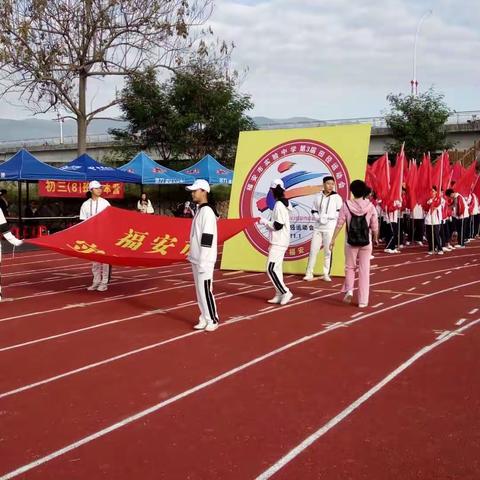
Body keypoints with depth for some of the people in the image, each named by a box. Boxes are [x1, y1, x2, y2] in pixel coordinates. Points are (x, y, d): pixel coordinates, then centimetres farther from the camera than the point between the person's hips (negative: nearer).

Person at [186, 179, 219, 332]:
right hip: (196, 259, 10)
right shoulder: (199, 210, 14)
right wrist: (195, 258, 18)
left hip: (204, 260, -10)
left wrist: (202, 262, -21)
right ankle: (204, 319, 20)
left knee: (205, 290, -5)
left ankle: (213, 320, 5)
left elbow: (207, 238, -20)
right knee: (199, 290, 12)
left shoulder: (207, 211, -16)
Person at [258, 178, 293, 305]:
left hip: (279, 242, -10)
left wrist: (264, 222, -10)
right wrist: (267, 222, 12)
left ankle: (285, 292, -8)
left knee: (271, 269, -10)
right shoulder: (283, 203, 13)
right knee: (276, 268, 12)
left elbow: (278, 225, -22)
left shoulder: (279, 205, -17)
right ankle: (279, 295, 15)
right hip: (280, 241, 10)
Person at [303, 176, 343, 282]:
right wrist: (318, 217, -8)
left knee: (328, 251, 2)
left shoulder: (337, 197, -2)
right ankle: (309, 274, 6)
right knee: (313, 250, 1)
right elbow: (314, 211, 13)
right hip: (318, 227, 3)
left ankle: (326, 274, 11)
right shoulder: (318, 197, 8)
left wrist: (327, 216, -15)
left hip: (330, 228, -3)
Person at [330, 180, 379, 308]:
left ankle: (349, 290, 0)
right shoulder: (370, 206, -4)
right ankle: (363, 300, 9)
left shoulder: (346, 205, -7)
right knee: (364, 271, 7)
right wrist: (376, 238, 18)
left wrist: (333, 239, 2)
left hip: (351, 242, 0)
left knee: (350, 267, 19)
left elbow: (339, 224, -7)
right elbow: (375, 226, 0)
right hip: (366, 242, 0)